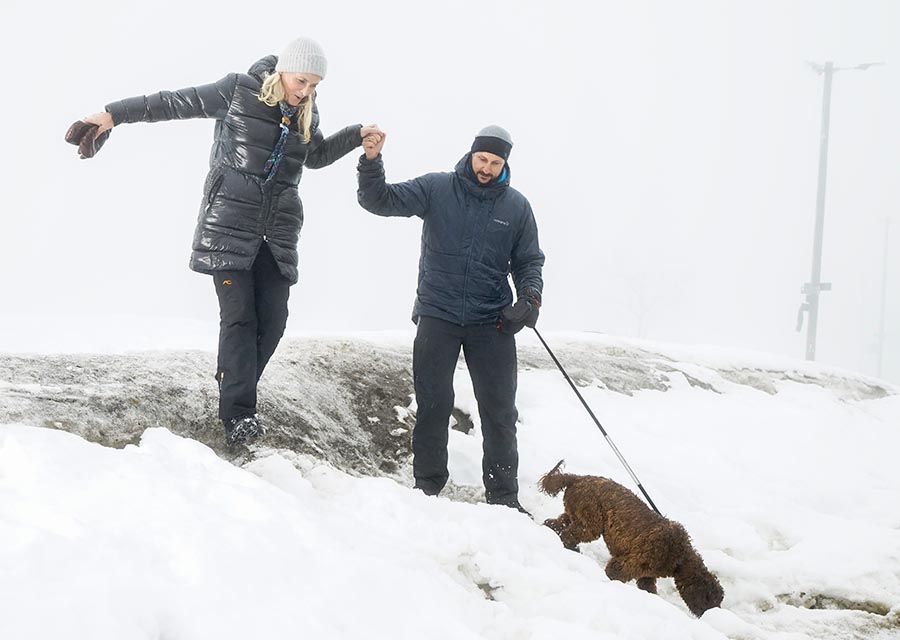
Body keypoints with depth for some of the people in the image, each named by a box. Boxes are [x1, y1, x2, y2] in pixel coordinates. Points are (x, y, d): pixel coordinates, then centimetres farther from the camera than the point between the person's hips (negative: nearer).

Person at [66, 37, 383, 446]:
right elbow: (176, 103, 0)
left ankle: (234, 390, 13)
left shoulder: (305, 114, 13)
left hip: (278, 229, 6)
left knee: (273, 317, -3)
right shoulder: (239, 90, -3)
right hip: (230, 223, -5)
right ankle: (238, 413, -11)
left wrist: (356, 136, 19)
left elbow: (317, 156, 32)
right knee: (238, 314, -11)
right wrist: (115, 114, -1)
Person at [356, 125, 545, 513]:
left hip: (492, 322, 2)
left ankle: (503, 495, 14)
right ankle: (427, 485, 15)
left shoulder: (516, 206, 5)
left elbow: (529, 262, 12)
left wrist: (530, 297, -7)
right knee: (433, 404, 0)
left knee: (500, 411, 3)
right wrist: (372, 161, -23)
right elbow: (379, 200, -5)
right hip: (437, 316, -1)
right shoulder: (437, 189, 0)